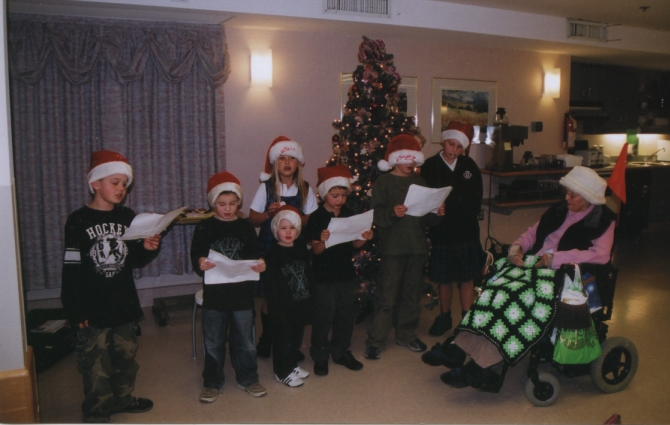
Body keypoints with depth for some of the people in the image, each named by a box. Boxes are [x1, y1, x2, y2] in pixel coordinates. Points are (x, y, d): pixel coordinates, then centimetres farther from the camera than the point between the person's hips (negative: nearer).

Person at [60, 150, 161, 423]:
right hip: (93, 308, -5)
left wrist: (146, 248, -10)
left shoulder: (127, 217, 5)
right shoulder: (78, 221, -9)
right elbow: (71, 268, -10)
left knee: (126, 355, 17)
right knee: (96, 362, 2)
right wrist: (75, 309, -12)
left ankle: (122, 398, 35)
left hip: (125, 303, 5)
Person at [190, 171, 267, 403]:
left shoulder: (245, 227, 2)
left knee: (244, 340, 12)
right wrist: (200, 264, -28)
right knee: (213, 341, 11)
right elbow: (196, 258, -5)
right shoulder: (204, 228, -3)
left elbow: (255, 256, 4)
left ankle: (247, 378, 28)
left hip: (242, 293, 1)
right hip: (214, 294, -1)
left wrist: (260, 264, -17)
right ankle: (212, 382, 27)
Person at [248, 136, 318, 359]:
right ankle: (266, 340, 27)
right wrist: (269, 213, -15)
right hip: (270, 247, -1)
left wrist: (296, 216, -14)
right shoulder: (266, 187, 1)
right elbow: (253, 219, 2)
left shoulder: (305, 189, 4)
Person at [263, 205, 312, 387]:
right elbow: (270, 284, -15)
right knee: (282, 338, 6)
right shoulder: (273, 254, -14)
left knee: (296, 336, 18)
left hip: (300, 304, 6)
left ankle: (292, 365, 36)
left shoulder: (302, 250, 4)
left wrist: (308, 299, 9)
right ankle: (282, 372, 20)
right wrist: (275, 308, -17)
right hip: (282, 305, -6)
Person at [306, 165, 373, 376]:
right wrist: (323, 241, -33)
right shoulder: (317, 218, -11)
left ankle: (341, 351, 30)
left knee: (345, 314, 14)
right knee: (323, 316, 3)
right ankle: (320, 356, 19)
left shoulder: (349, 215, 3)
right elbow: (316, 250, -13)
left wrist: (364, 238, -13)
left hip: (346, 273, 5)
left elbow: (354, 244, 7)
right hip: (324, 276, -5)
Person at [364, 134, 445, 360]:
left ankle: (406, 334, 29)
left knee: (412, 293, 13)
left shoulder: (418, 181, 13)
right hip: (392, 247, -5)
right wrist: (392, 213, -27)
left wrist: (437, 213, -4)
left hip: (417, 246, 5)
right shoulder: (383, 181, -2)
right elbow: (376, 214, -10)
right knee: (386, 295, -3)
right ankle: (375, 340, 7)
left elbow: (425, 217, 16)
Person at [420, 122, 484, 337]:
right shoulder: (430, 166, -4)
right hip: (441, 230, -2)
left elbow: (477, 197, 6)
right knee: (444, 278, 10)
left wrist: (469, 213, -7)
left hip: (467, 230, 2)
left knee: (467, 278, 9)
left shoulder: (469, 166, 4)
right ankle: (444, 317, 29)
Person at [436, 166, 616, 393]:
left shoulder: (602, 220, 3)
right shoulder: (559, 210, 22)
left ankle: (479, 366, -34)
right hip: (532, 264, 6)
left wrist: (556, 257, -16)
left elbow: (601, 255, -11)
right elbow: (532, 233, 26)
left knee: (520, 298, -33)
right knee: (495, 290, -23)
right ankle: (459, 348, -31)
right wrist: (517, 248, 3)